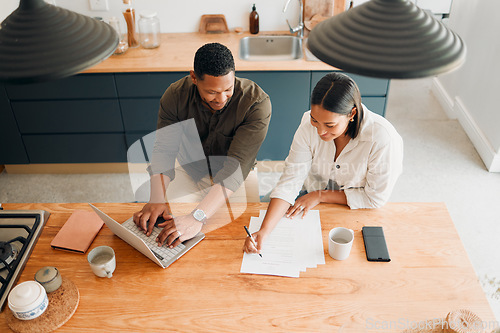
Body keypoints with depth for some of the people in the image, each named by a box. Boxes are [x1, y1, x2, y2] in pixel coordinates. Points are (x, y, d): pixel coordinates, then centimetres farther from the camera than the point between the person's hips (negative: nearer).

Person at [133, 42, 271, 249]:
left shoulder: (256, 103, -29)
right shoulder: (176, 96, -18)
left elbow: (236, 166, -36)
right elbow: (164, 150, -20)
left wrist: (197, 217, -47)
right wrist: (157, 199, -40)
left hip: (236, 180, -1)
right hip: (190, 172, 2)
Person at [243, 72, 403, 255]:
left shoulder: (383, 139, -30)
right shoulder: (310, 124, -20)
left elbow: (375, 197, -17)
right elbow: (290, 179, -21)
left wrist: (320, 195, -18)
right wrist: (264, 230, -33)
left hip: (356, 209, -2)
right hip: (313, 200, 3)